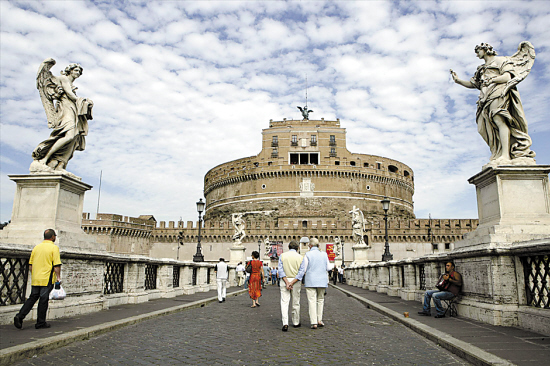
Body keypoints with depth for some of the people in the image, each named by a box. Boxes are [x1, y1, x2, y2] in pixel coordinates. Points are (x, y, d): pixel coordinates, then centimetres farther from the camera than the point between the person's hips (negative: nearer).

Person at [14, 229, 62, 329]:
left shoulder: (36, 247, 10)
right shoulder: (54, 248, -9)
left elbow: (30, 265, 14)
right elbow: (56, 265, -14)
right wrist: (58, 277, -5)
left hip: (35, 279, 6)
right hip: (47, 279, -5)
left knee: (32, 298, 14)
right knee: (43, 300, 2)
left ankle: (19, 316, 1)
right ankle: (40, 323, 9)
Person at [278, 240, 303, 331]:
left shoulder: (282, 256, 0)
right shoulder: (300, 257, -1)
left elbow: (280, 270, -8)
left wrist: (287, 282, -12)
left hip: (285, 280, 0)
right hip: (296, 281, 0)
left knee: (284, 302, -1)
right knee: (296, 303, 13)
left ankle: (285, 323, -14)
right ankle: (296, 322, 24)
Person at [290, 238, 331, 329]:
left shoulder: (307, 255, -6)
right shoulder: (324, 254, 2)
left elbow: (302, 270, -8)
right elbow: (328, 268, 8)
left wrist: (292, 282, -5)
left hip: (310, 281, -3)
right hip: (322, 281, 3)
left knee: (312, 301, 0)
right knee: (320, 300, 17)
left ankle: (314, 323, -4)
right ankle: (319, 320, 14)